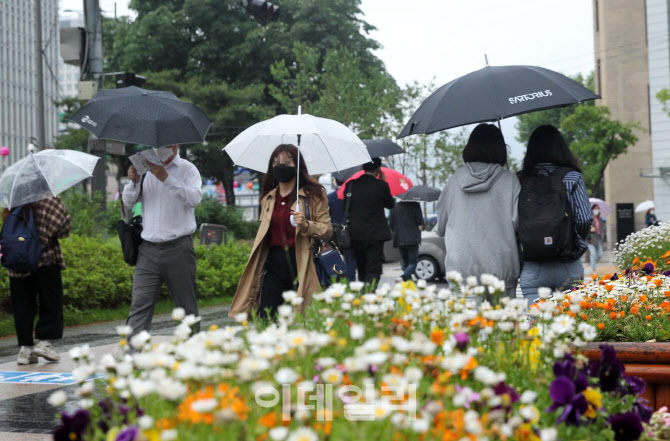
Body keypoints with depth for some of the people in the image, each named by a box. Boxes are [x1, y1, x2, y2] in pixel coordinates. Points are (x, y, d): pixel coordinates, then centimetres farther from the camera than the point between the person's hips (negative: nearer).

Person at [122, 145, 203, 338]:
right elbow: (128, 202, 12)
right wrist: (134, 182, -8)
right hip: (148, 250, 3)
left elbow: (194, 198, -13)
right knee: (140, 304, -7)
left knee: (187, 306, 4)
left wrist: (166, 178, -22)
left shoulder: (187, 169, 5)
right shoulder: (146, 170, 15)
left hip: (178, 248, -2)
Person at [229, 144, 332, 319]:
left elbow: (327, 230, 1)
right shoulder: (268, 197, 18)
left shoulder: (314, 194, 3)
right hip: (274, 264, 4)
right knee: (267, 320, -5)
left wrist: (306, 225, -18)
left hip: (300, 265, -4)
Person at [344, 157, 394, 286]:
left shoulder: (350, 185, 2)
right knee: (373, 271, -3)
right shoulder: (381, 185, -9)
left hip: (355, 235, 4)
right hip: (375, 235, -4)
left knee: (362, 272, 17)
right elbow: (390, 204, 6)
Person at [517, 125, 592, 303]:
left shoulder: (521, 180, 0)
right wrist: (575, 243, 11)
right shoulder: (572, 178, -2)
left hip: (532, 268, 1)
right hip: (567, 267, 0)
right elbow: (585, 220, -7)